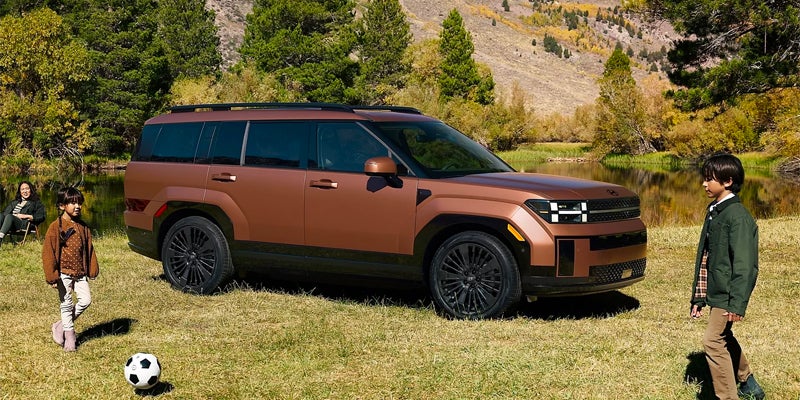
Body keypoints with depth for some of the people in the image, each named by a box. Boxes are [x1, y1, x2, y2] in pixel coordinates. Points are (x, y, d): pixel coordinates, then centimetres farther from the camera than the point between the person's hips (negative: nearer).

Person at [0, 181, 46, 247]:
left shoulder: (36, 203, 21)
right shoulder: (14, 202, 37)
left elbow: (41, 217, 8)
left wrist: (26, 216, -4)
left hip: (23, 223, -4)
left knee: (9, 216, -35)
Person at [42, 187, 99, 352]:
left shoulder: (83, 227, 7)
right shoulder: (56, 227, -9)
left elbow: (89, 249, 14)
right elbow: (48, 252, -10)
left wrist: (92, 270, 11)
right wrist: (52, 276, -14)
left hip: (80, 272, 5)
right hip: (64, 272, -5)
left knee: (85, 300, -4)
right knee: (66, 304, 2)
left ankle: (61, 325, 15)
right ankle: (69, 334, 17)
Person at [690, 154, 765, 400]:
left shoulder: (738, 216, -16)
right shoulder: (714, 212, 12)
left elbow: (743, 264, -21)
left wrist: (737, 302, -26)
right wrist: (698, 297, 16)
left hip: (727, 295, -10)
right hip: (716, 293, 10)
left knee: (713, 341, -11)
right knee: (724, 339, 20)